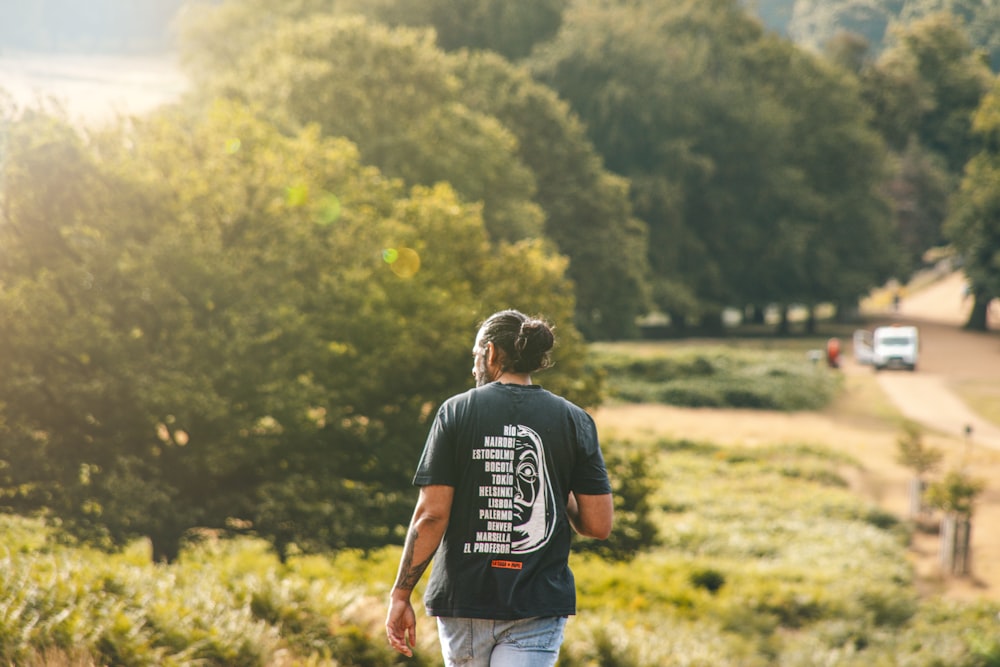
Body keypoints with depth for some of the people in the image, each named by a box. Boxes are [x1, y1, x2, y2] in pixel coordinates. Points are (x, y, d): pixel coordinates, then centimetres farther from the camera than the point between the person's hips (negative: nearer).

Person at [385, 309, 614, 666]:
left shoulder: (457, 412, -2)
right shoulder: (574, 421, 1)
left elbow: (431, 514, -8)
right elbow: (599, 525, -2)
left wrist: (400, 595, -2)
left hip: (462, 597, 0)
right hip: (538, 604, 0)